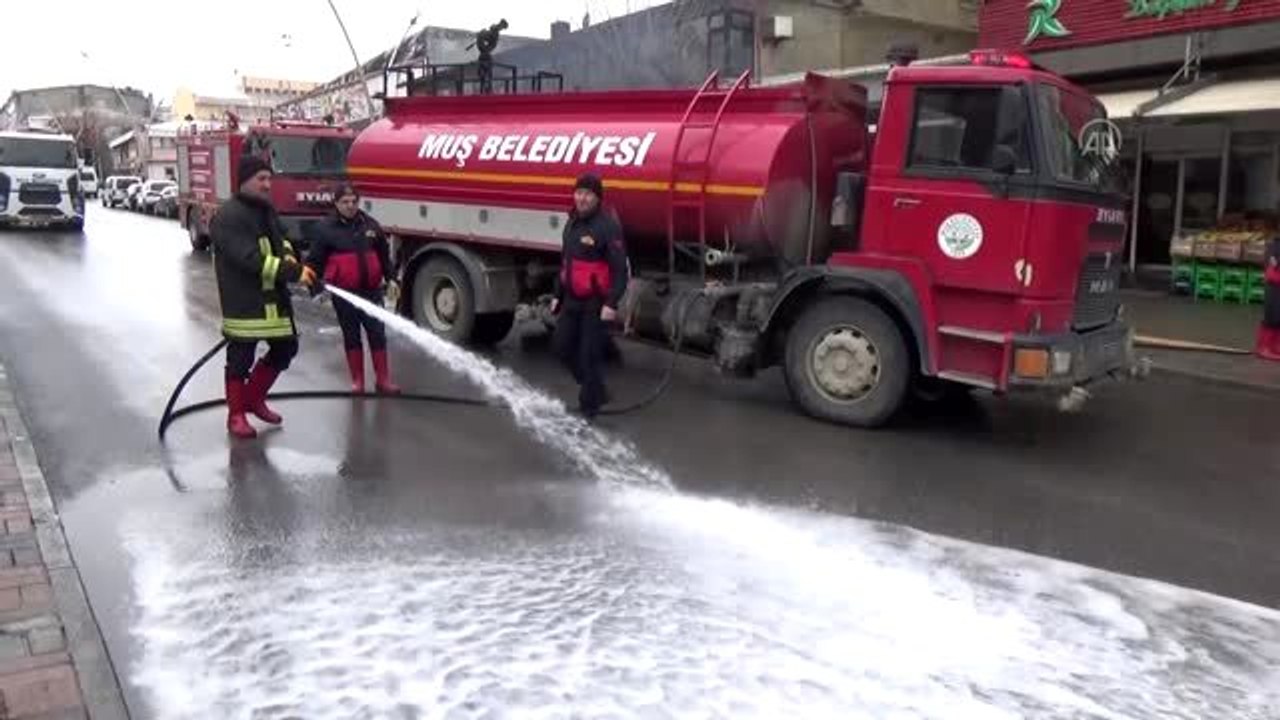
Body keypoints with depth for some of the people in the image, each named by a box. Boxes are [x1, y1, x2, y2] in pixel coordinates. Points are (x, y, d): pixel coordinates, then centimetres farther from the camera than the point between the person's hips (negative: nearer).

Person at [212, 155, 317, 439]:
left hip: (274, 297, 8)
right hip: (244, 301, -8)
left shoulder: (267, 210, 13)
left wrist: (289, 258, -5)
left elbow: (280, 242, 20)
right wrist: (293, 272, -27)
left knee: (285, 348, 15)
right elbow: (249, 259, -24)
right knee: (241, 358, 2)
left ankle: (254, 398, 33)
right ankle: (236, 415, 17)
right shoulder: (228, 216, -15)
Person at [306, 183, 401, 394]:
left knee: (378, 333, 2)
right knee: (351, 335, 8)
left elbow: (384, 254, 15)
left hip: (371, 290, 2)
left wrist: (390, 278, 13)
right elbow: (315, 260, 0)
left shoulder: (370, 224, 7)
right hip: (344, 293, -2)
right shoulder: (325, 228, -3)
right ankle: (357, 380, 17)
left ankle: (382, 379, 10)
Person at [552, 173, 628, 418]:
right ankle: (596, 389, 31)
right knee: (563, 345, 13)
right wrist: (558, 295, 20)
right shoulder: (572, 224, 12)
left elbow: (620, 269, -18)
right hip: (572, 300, 8)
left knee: (590, 355, -3)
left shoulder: (608, 227, -14)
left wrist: (611, 304, -25)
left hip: (596, 304, -8)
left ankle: (589, 407, 10)